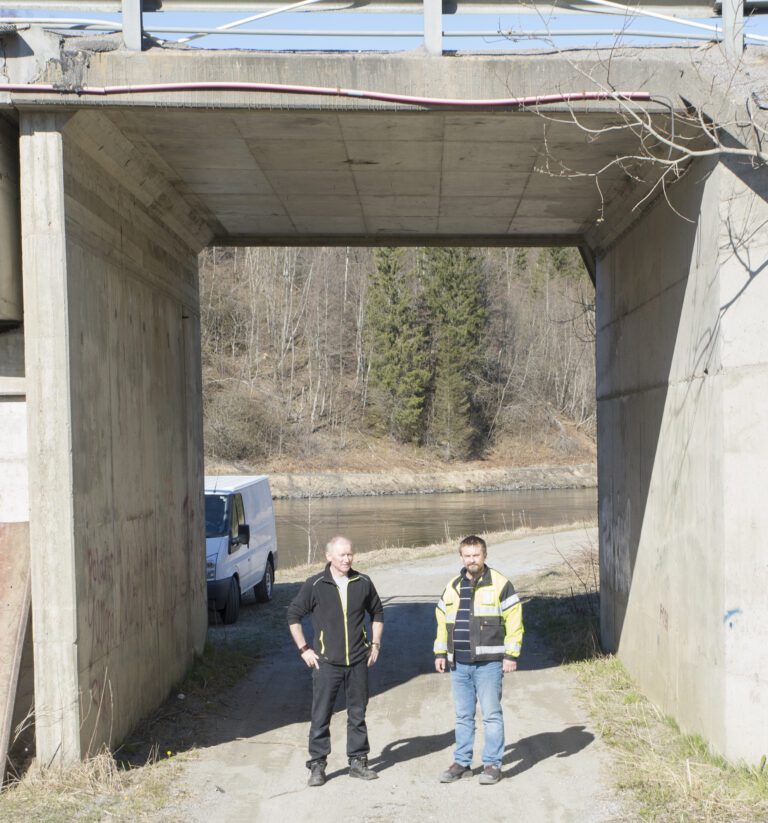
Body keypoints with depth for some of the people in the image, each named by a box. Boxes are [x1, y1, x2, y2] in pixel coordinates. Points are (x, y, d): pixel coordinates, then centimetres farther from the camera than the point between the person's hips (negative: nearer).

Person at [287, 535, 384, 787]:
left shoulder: (363, 583, 4)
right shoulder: (315, 585, -6)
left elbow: (377, 613, 19)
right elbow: (293, 615, 2)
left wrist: (375, 644, 12)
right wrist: (304, 649, -2)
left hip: (358, 662, 3)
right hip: (326, 662, -3)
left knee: (358, 713, 10)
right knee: (320, 716, 0)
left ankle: (358, 762, 21)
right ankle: (317, 765, 9)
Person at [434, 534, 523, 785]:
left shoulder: (499, 584, -3)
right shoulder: (452, 587, 14)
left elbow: (514, 621, -5)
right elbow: (442, 621, 21)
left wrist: (511, 655, -9)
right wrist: (440, 653, 15)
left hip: (488, 663, -5)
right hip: (459, 663, 5)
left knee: (491, 714, -2)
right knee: (463, 716, 11)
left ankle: (492, 764, 5)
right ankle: (462, 763, 18)